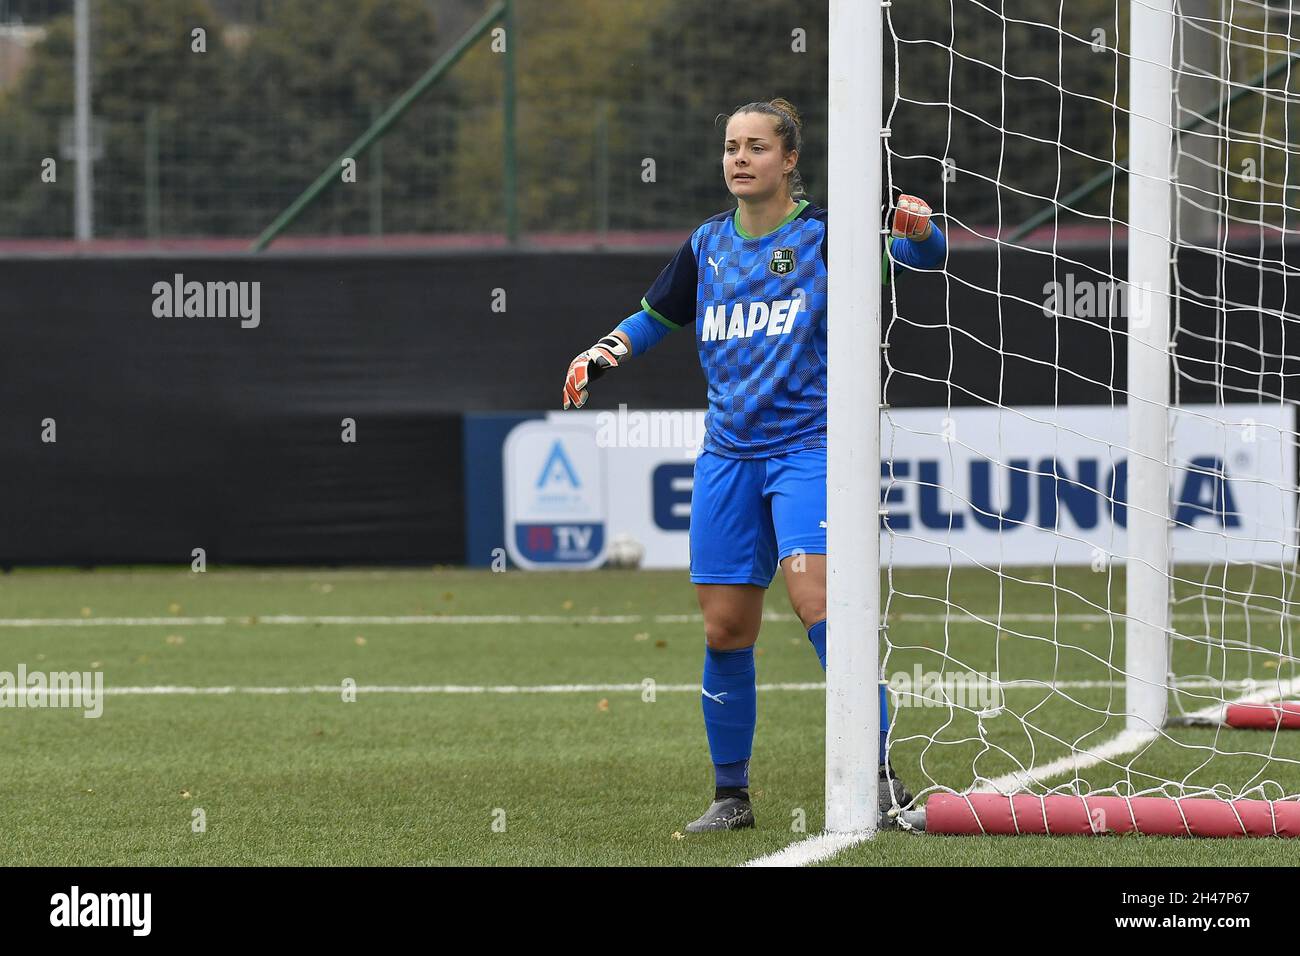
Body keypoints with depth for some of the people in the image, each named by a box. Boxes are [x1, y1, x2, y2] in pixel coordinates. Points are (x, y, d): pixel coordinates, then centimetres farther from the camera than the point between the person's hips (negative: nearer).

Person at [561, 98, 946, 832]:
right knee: (726, 628, 4)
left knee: (816, 596, -22)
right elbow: (656, 317, 24)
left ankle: (880, 778, -19)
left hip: (808, 447, -5)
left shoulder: (823, 233, -4)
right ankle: (731, 793, 19)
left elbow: (925, 254, -11)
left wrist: (919, 228, -34)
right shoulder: (708, 246, 10)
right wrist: (607, 352, 4)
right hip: (729, 455, 5)